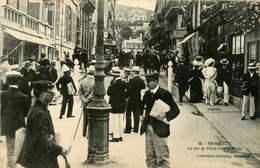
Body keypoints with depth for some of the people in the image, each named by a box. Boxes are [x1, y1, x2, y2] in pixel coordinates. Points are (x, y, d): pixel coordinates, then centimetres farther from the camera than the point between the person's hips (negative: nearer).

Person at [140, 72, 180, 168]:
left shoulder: (164, 94, -10)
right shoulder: (147, 94, 10)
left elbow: (176, 110, -11)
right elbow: (141, 106, 26)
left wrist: (165, 115, -26)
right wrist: (140, 115, 9)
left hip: (159, 129, -6)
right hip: (148, 127, 6)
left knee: (162, 157, -1)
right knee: (150, 156, 13)